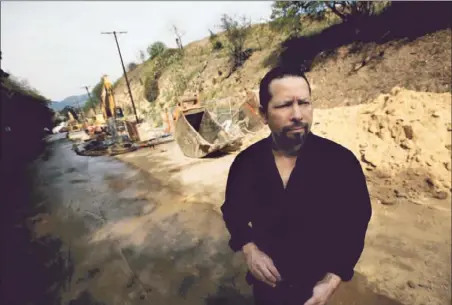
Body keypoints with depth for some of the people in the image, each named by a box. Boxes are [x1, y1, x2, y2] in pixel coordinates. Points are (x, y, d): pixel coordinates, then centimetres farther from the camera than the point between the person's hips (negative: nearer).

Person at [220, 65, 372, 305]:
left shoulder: (342, 161, -21)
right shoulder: (245, 162, -16)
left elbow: (354, 225, -9)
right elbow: (233, 211, -1)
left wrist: (333, 279, -15)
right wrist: (248, 248, -16)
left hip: (316, 283, -1)